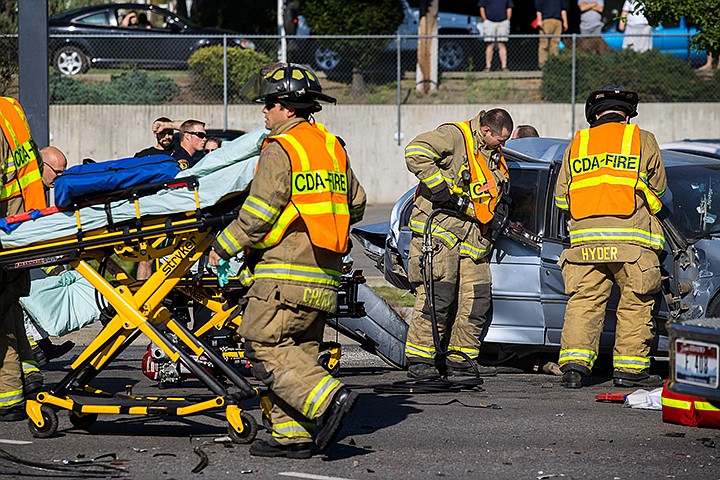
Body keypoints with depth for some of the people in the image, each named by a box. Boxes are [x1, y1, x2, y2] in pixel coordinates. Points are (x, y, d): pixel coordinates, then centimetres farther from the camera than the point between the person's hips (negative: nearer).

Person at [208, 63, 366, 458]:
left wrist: (223, 247, 0)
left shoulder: (280, 151, -9)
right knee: (298, 349, 10)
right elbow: (355, 203, 23)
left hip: (286, 272, -8)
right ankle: (292, 435, 5)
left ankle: (329, 397, -21)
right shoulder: (332, 146, 16)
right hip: (325, 276, 8)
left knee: (265, 346, -7)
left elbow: (257, 215, -13)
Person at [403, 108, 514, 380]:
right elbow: (416, 153, -21)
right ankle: (419, 359, -9)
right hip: (440, 225, -8)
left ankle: (460, 358, 13)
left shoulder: (494, 157, 20)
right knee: (438, 293, -13)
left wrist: (499, 216, 14)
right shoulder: (454, 136, -7)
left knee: (477, 297, 4)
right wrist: (441, 188, -22)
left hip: (472, 235, 9)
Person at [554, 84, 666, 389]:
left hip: (584, 239, 3)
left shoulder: (577, 145, 14)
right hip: (631, 238, -3)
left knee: (583, 303, 6)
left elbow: (561, 197, 15)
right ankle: (630, 367, 5)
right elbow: (657, 188, 15)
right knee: (635, 305, 5)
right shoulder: (643, 141, 6)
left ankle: (574, 364, -4)